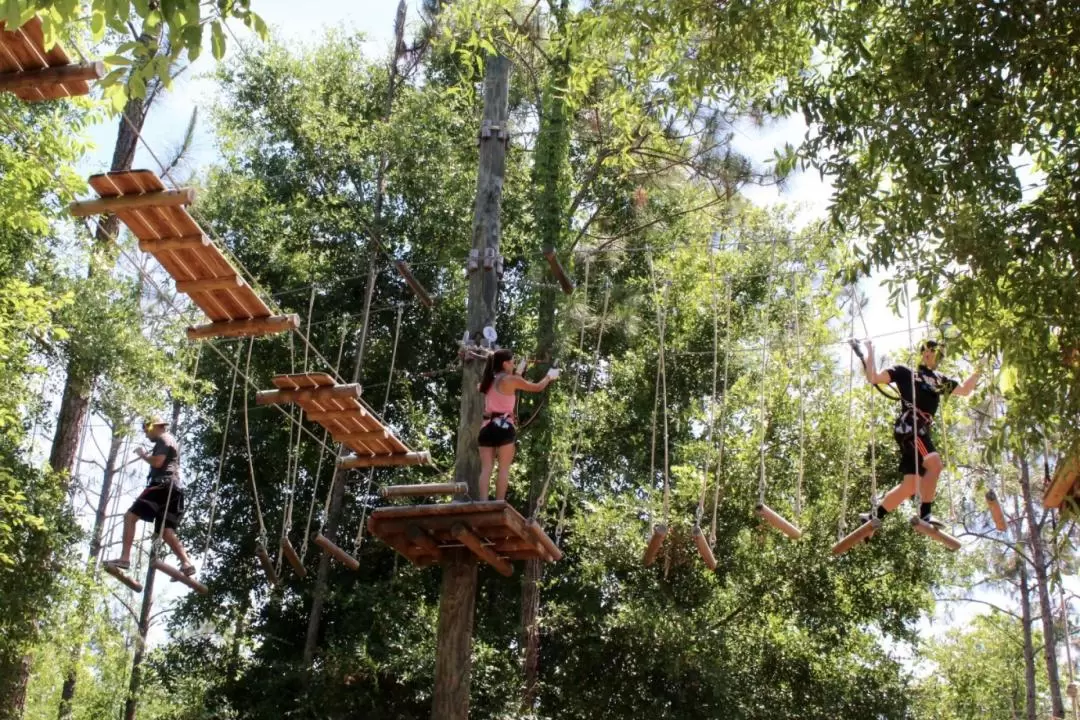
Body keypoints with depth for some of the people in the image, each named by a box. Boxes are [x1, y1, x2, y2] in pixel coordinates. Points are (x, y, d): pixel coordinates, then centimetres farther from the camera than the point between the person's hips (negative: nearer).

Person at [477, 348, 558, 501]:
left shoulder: (488, 382, 16)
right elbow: (537, 387, 6)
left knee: (486, 469, -1)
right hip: (503, 427, -6)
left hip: (487, 427, 6)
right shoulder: (511, 379, -1)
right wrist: (549, 376, 27)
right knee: (504, 468, -3)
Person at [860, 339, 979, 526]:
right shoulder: (905, 372, 10)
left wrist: (978, 370, 28)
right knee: (934, 464, -28)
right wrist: (870, 352, 0)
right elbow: (873, 378, 4)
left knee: (910, 486, 3)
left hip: (921, 432, 8)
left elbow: (964, 390, 34)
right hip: (908, 428, -8)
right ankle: (925, 514, -29)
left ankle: (873, 517, 11)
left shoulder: (939, 380, 28)